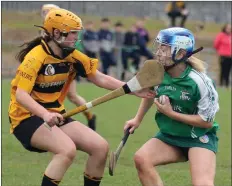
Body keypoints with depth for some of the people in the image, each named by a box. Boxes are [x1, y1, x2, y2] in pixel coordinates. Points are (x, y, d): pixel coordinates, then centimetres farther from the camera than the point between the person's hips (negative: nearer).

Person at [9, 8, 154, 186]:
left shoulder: (73, 57, 1)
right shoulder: (36, 57, -20)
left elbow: (101, 79, 7)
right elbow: (20, 95, -28)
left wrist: (133, 90, -5)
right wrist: (45, 114, -44)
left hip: (55, 115, 8)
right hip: (27, 118, -8)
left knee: (100, 147, -3)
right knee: (67, 149, -32)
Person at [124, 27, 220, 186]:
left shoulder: (200, 82, -24)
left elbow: (207, 121, -17)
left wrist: (171, 113, -20)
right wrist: (138, 119, 19)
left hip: (199, 138, -5)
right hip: (169, 136, 5)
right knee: (141, 159, -19)